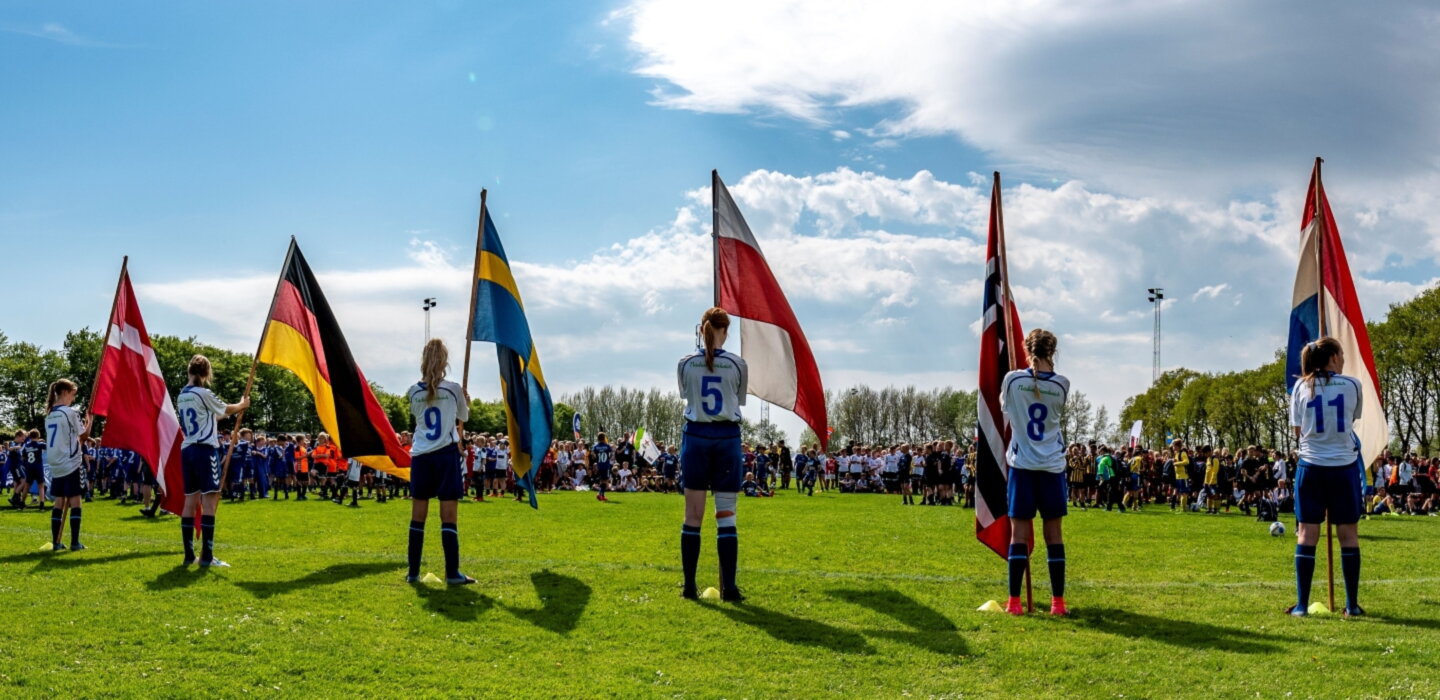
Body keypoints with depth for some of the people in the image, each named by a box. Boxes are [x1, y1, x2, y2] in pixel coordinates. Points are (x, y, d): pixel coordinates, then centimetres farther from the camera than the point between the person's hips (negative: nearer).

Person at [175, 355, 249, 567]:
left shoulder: (181, 396, 12)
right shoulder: (203, 394, -9)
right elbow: (226, 410, 4)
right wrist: (243, 404, 24)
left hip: (186, 450, 8)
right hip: (205, 449, -8)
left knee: (191, 500, 9)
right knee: (209, 500, -8)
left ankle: (189, 554, 10)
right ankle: (207, 556, -12)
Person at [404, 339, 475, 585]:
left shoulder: (413, 392, 2)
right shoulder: (453, 389, -5)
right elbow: (463, 418, 11)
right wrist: (466, 403, 33)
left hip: (420, 456, 3)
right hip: (447, 454, -2)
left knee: (418, 516, 8)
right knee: (448, 517, -2)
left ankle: (413, 572, 11)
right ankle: (452, 573, -3)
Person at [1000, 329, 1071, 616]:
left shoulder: (1013, 379, -6)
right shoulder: (1062, 385, -4)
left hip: (1022, 464, -1)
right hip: (1052, 466, 1)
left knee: (1019, 531, 1)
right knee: (1054, 532, 5)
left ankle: (1014, 602, -1)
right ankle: (1058, 602, 7)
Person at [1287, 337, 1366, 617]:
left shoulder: (1301, 387, 1)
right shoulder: (1352, 385, -1)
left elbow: (1298, 429, 6)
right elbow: (1353, 420, 11)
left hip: (1311, 465, 1)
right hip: (1344, 466, -1)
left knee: (1307, 533, 1)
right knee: (1348, 533, 6)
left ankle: (1301, 604, 1)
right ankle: (1352, 604, 10)